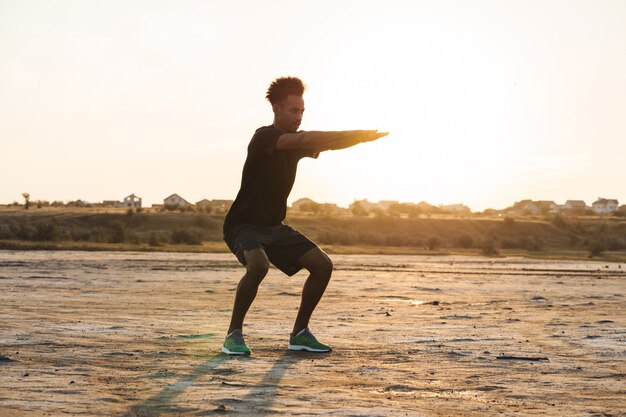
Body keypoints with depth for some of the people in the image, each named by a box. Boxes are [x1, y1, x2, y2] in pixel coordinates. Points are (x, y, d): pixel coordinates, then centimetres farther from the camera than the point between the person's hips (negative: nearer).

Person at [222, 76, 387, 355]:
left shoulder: (296, 144, 8)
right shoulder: (264, 137, -17)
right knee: (258, 264, -37)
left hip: (274, 227, 8)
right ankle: (233, 334, -19)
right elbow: (303, 139, -32)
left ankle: (299, 333, 7)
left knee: (323, 265, -5)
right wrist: (354, 133, -33)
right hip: (243, 225, -8)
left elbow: (331, 145, -2)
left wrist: (363, 136, -22)